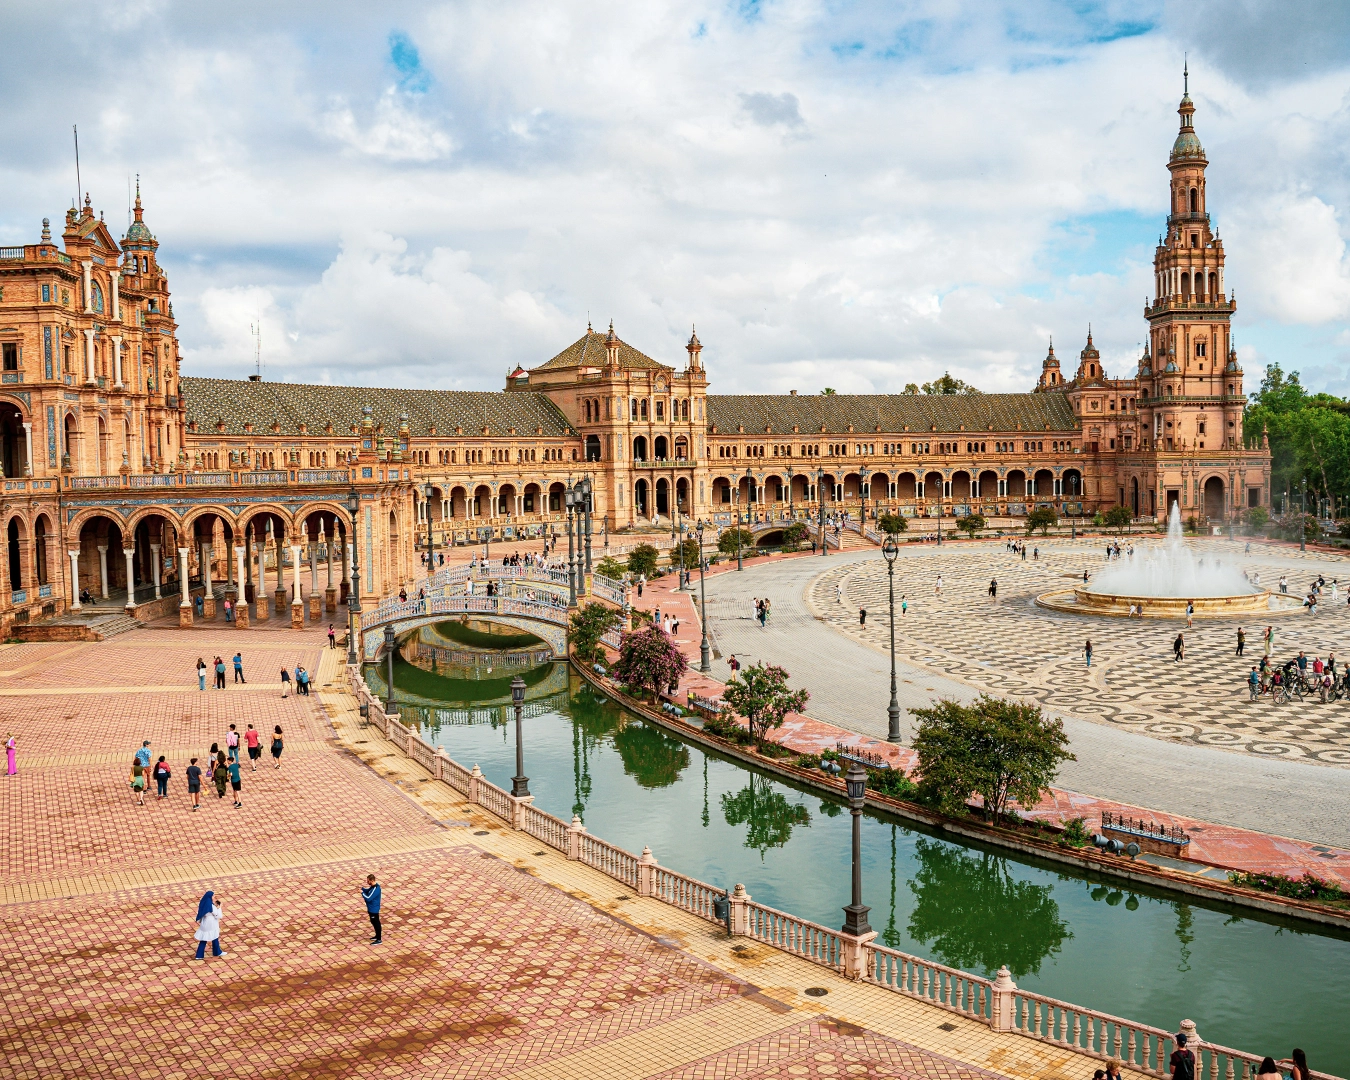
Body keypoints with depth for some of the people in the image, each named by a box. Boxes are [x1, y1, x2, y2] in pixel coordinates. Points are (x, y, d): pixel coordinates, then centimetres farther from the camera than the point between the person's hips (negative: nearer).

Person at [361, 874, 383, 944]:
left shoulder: (375, 889, -29)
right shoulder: (373, 886, 3)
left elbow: (368, 898, -29)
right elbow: (367, 891, 14)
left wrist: (362, 892, -18)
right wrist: (363, 889, -5)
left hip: (374, 909, -10)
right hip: (371, 908, 10)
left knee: (376, 923, -1)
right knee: (374, 922, 22)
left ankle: (379, 940, 8)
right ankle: (377, 936, 38)